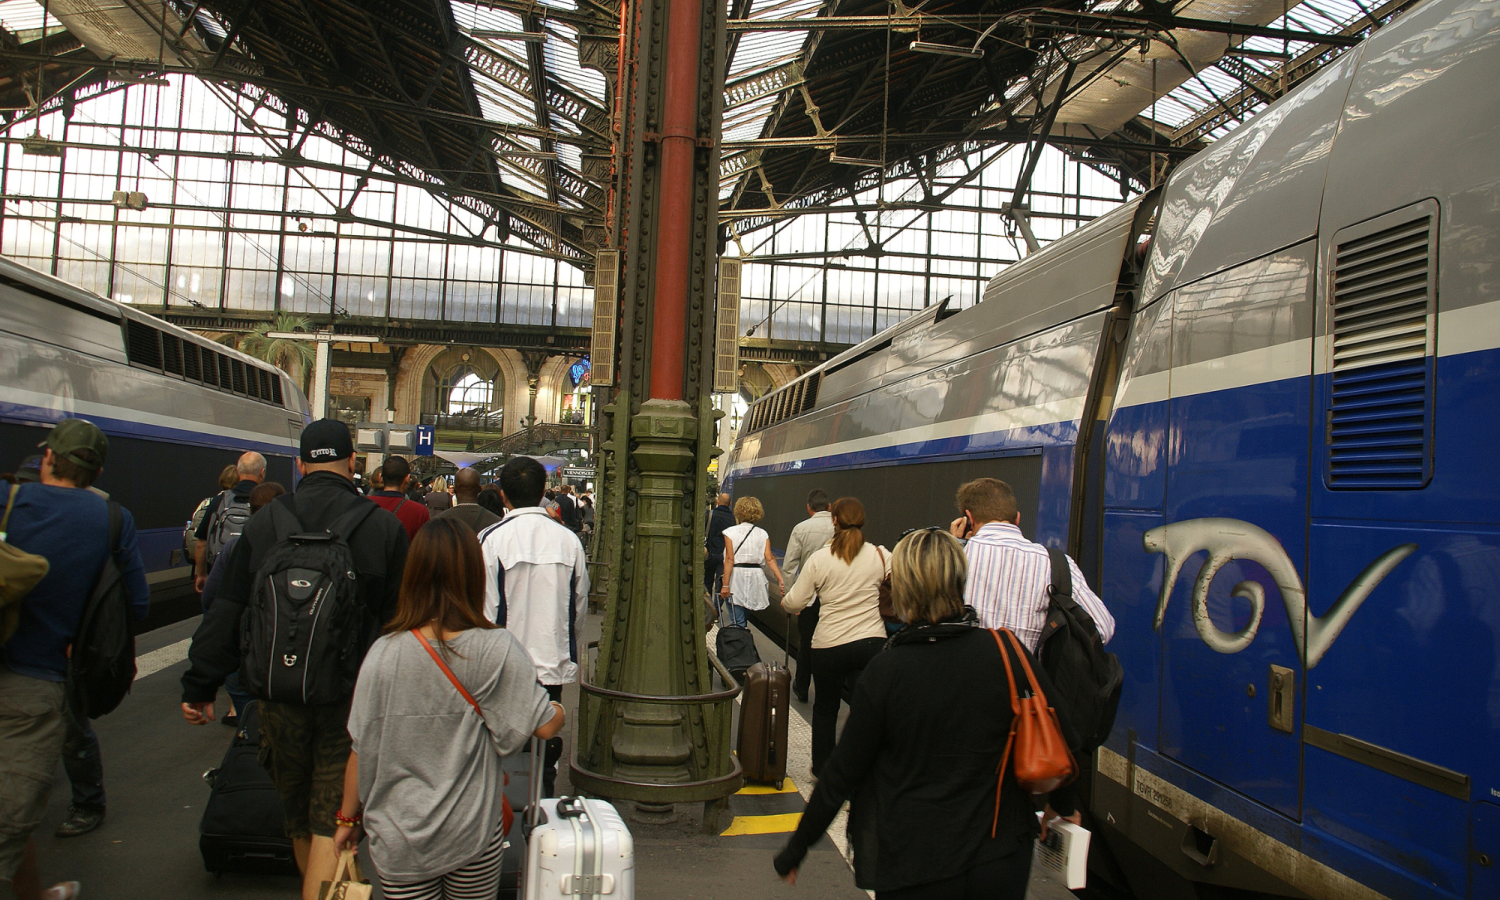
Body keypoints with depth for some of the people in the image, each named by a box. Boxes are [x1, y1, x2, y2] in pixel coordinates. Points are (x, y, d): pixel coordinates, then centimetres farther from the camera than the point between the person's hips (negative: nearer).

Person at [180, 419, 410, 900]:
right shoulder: (384, 526, -7)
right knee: (332, 823, 3)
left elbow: (226, 615, 2)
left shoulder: (263, 523, -1)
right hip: (352, 698, -2)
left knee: (298, 819, 21)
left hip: (281, 697, 3)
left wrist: (200, 687, 10)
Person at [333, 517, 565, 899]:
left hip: (399, 839, 1)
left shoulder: (383, 655, -14)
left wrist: (348, 818, 9)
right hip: (474, 835, 0)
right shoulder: (497, 650, -17)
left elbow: (361, 749, -6)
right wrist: (558, 709, 12)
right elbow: (545, 726, -12)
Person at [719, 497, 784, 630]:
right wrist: (781, 579, -7)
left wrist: (725, 585, -12)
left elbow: (729, 559, -10)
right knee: (745, 618, 18)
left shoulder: (731, 532, -3)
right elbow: (769, 559, -4)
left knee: (737, 623, -4)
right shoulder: (762, 534, 6)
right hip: (756, 579, 4)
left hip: (736, 580, -4)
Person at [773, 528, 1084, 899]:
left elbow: (842, 774, -11)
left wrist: (795, 850, 2)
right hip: (1002, 860, 3)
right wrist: (1064, 803, 18)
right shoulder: (1008, 653, -11)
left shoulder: (885, 672, -17)